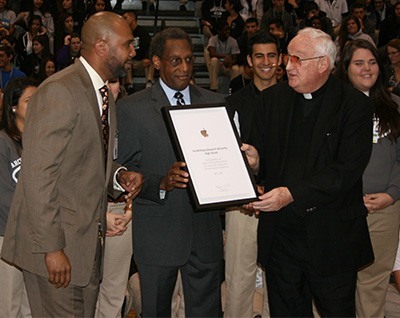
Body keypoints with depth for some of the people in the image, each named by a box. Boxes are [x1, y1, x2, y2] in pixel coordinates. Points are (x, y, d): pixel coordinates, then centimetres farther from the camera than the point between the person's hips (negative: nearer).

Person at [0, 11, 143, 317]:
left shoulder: (103, 95, 14)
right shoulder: (60, 91, -17)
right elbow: (39, 174, -21)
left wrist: (119, 175, 0)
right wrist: (52, 248, -22)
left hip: (89, 239, 9)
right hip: (56, 240, -9)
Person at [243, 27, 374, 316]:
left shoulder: (355, 105, -9)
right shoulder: (273, 98, 6)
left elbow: (348, 170, -18)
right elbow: (267, 158, 10)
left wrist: (292, 193, -26)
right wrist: (256, 161, -14)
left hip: (331, 238, -4)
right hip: (280, 235, 4)